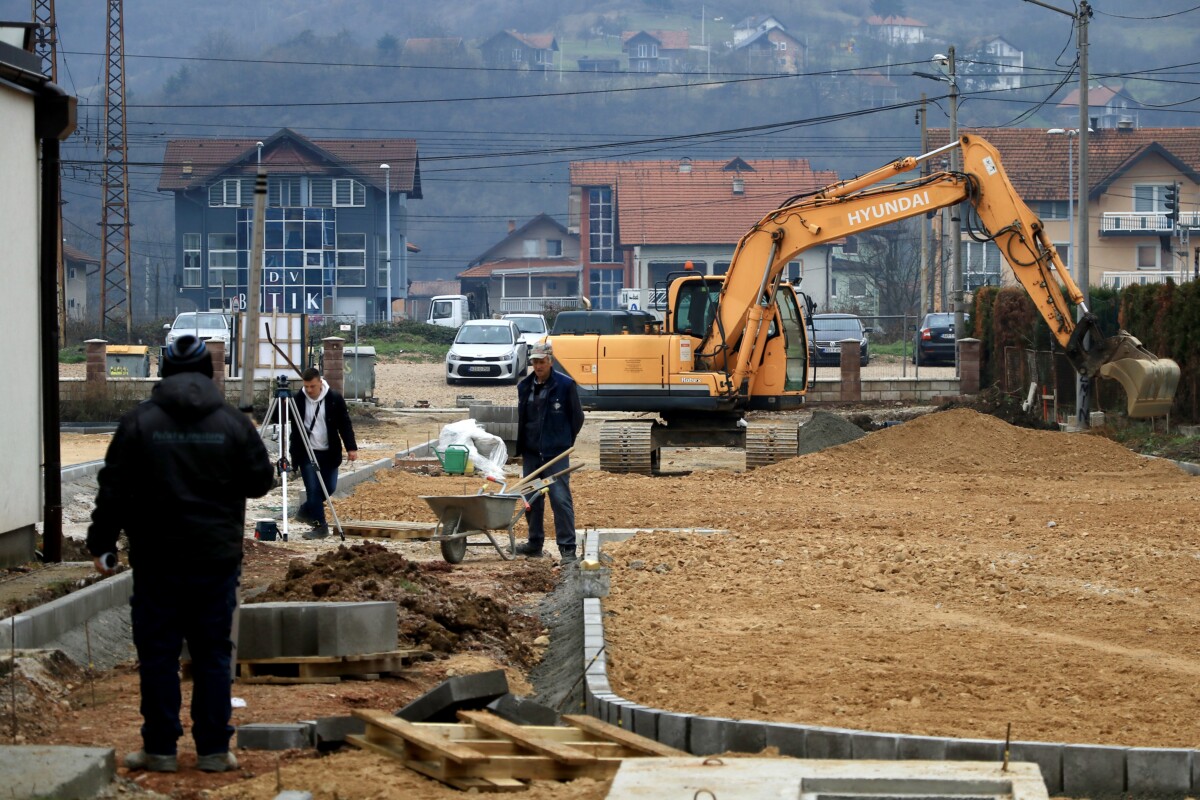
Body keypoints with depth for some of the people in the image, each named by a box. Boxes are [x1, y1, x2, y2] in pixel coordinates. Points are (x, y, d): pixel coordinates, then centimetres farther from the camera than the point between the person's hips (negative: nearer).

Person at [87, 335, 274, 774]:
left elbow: (114, 489, -3)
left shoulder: (139, 422, -4)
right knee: (213, 653, 7)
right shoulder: (234, 423, -2)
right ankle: (213, 749, 8)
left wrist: (101, 543, 6)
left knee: (158, 654, 5)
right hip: (218, 557, 1)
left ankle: (160, 749, 7)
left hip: (157, 560, -1)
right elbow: (260, 481, 5)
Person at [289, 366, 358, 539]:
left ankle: (307, 510, 31)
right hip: (306, 453, -1)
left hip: (328, 453, 1)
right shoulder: (297, 400, -6)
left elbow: (344, 424, -2)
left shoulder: (334, 399, -7)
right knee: (313, 489, -7)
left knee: (329, 487, 6)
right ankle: (320, 526, 1)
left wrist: (351, 447, -9)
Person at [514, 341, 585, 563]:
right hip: (531, 453, 5)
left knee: (560, 499, -11)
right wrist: (520, 446, 14)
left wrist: (564, 442, 8)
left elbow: (577, 417, 2)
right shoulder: (525, 386, 9)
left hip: (556, 453, -5)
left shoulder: (565, 385, -6)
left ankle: (567, 548, -11)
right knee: (532, 500, 11)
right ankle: (535, 543, 23)